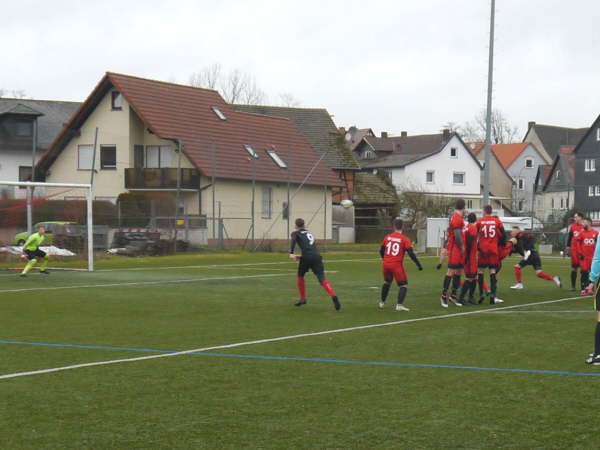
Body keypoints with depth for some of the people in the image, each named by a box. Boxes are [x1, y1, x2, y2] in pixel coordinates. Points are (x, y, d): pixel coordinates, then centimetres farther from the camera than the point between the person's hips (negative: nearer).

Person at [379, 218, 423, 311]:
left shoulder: (387, 237, 6)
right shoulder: (405, 239, -6)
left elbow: (381, 251, 17)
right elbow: (411, 253, -12)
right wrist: (419, 265, -4)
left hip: (386, 264, 5)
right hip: (397, 265, -5)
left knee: (387, 282, 27)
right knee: (403, 285, 4)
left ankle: (382, 302, 36)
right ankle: (399, 304, -14)